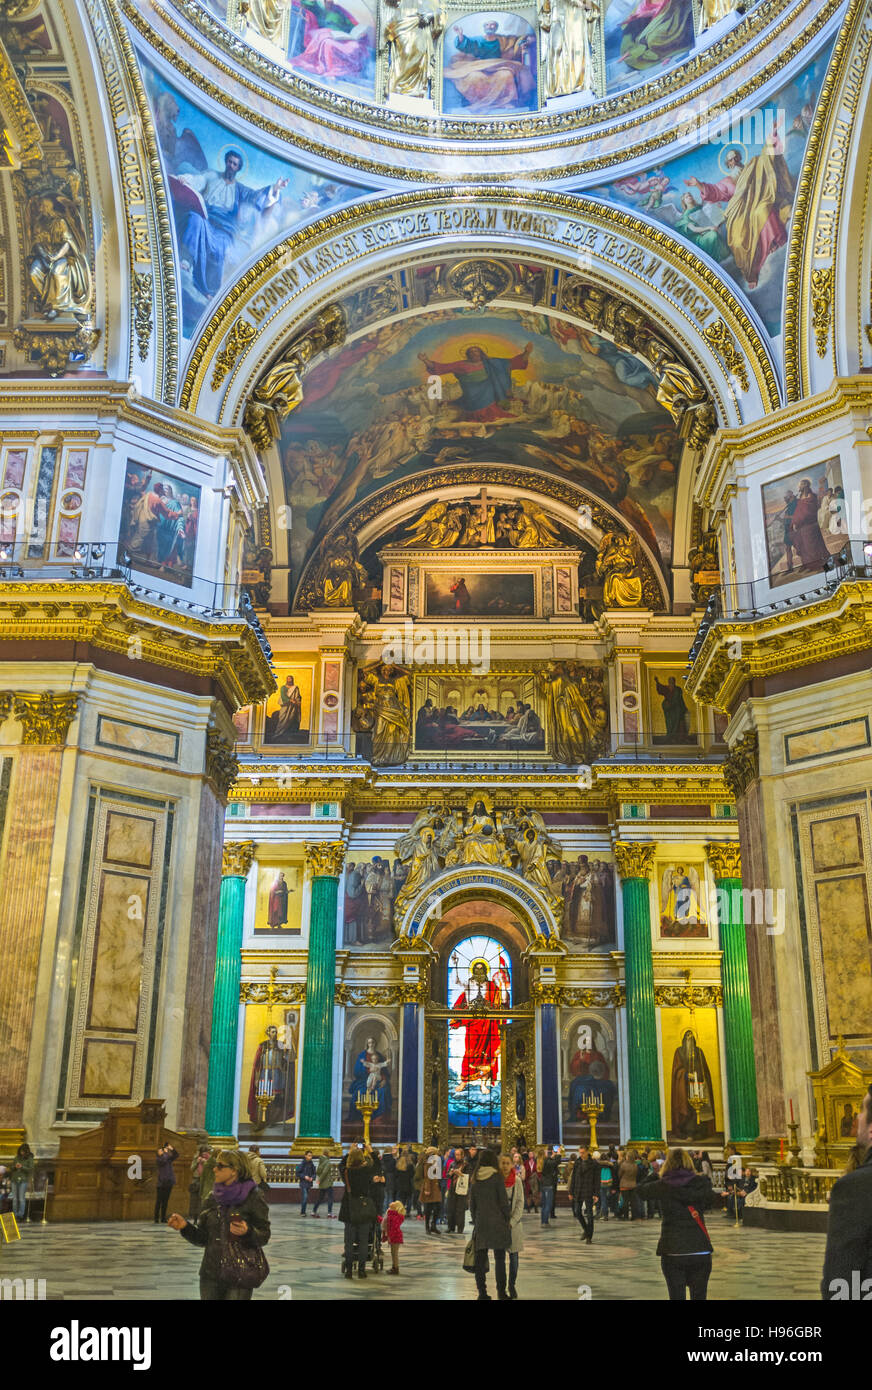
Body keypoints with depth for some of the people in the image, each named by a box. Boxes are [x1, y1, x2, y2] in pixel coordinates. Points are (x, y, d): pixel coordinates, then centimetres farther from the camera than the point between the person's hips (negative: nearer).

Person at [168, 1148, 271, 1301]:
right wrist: (185, 1226, -9)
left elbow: (264, 1236, -8)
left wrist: (247, 1232, -27)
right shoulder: (212, 1198, 5)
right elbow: (202, 1238, 7)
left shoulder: (252, 1198, -9)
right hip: (211, 1274, 5)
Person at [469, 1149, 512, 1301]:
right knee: (499, 1259, 5)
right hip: (497, 1222, -3)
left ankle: (482, 1293, 8)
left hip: (480, 1223, 4)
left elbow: (471, 1204, 9)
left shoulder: (474, 1179, 5)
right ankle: (501, 1292, 7)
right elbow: (504, 1201, -8)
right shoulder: (496, 1177, -9)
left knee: (480, 1259, 6)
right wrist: (507, 1220, 5)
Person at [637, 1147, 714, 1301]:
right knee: (699, 1296, 11)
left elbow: (641, 1187, 17)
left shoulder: (661, 1186, -1)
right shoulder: (702, 1182, -2)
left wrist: (658, 1173, 27)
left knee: (676, 1296, 7)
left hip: (672, 1251, -1)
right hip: (700, 1250, 1)